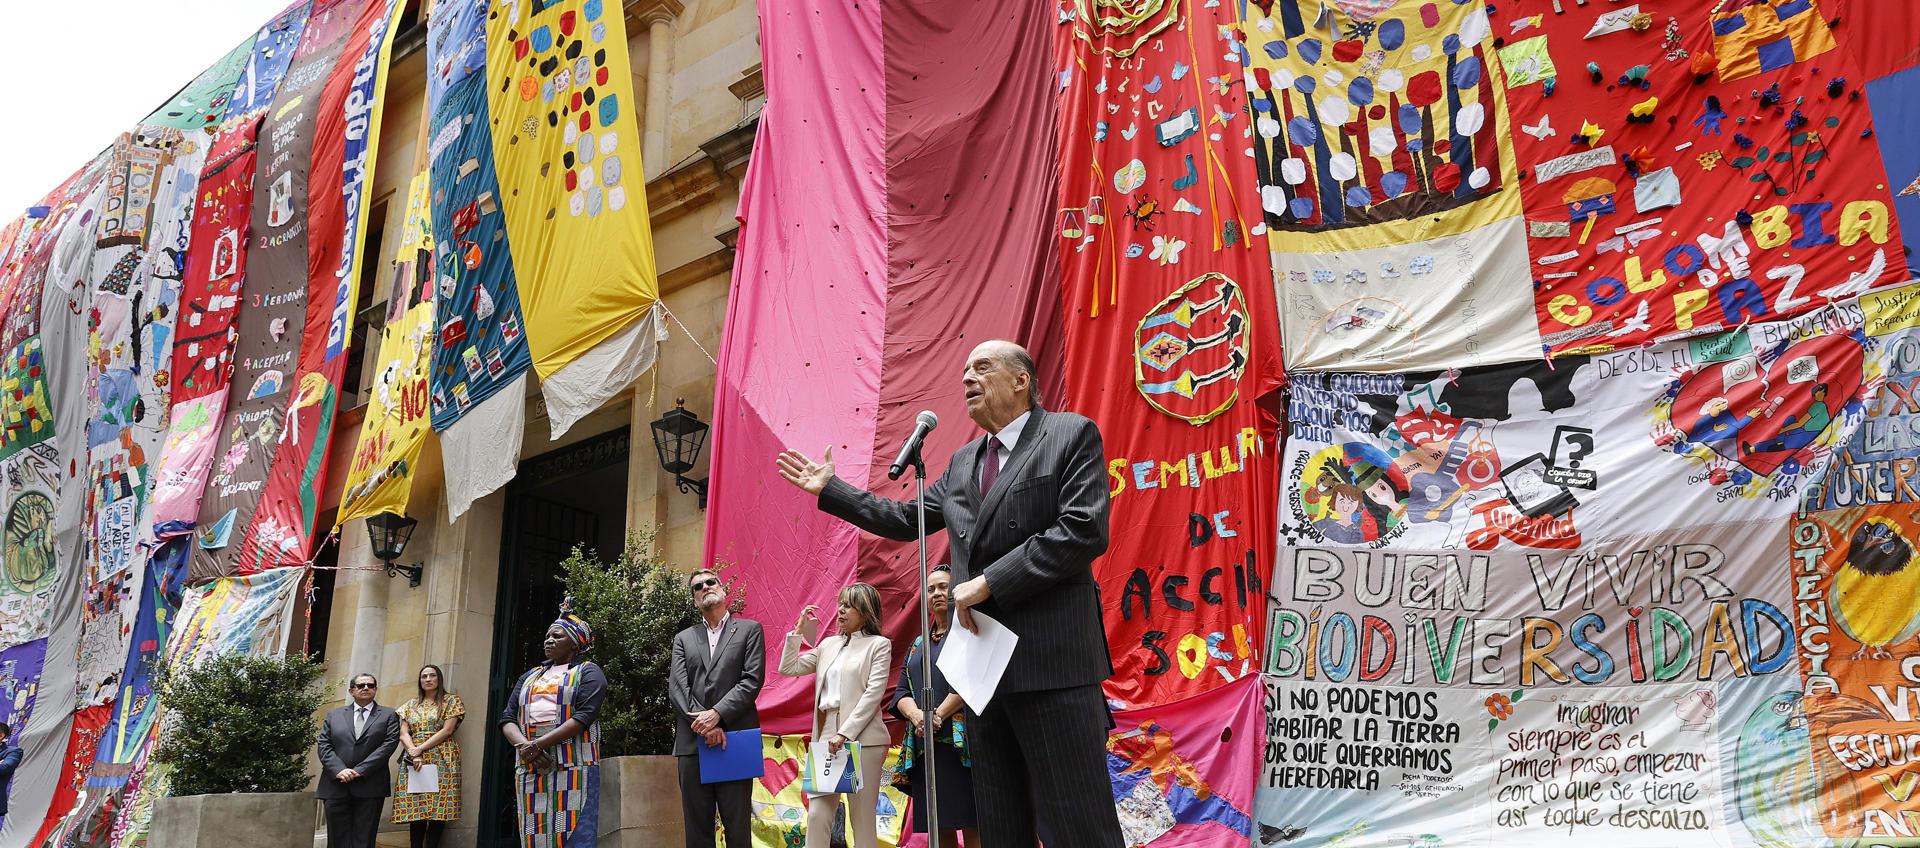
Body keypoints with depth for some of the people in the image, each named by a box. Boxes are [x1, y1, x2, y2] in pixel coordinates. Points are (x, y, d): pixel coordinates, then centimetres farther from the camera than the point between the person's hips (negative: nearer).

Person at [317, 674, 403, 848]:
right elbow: (324, 746, 7)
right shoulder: (333, 716, 16)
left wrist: (360, 770, -13)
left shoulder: (389, 716, 9)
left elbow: (389, 744, -3)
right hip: (335, 786, 2)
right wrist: (339, 770, -11)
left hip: (370, 787, -2)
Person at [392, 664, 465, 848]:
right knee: (414, 811, -4)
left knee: (437, 810, -11)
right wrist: (413, 754, -10)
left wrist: (420, 749, -10)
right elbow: (404, 734, 8)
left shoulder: (451, 701, 7)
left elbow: (447, 731, -4)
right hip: (413, 762, 3)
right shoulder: (411, 705, 19)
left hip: (441, 760, -3)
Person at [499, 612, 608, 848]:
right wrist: (525, 747, -10)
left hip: (572, 768, -5)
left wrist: (537, 744, -17)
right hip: (530, 771, 5)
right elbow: (508, 718, 12)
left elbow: (583, 717, -10)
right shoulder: (529, 677, 23)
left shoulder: (588, 673, 5)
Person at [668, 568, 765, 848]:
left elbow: (752, 680, -3)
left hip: (735, 740, -3)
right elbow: (677, 688, 4)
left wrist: (716, 714, -14)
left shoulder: (749, 630, 9)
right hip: (693, 742, 3)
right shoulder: (683, 639, 18)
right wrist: (705, 726, -11)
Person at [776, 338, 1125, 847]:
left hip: (1052, 656, -7)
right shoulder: (963, 463, 20)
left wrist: (988, 582, -15)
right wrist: (830, 489, 26)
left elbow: (1085, 531, -15)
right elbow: (906, 519, 28)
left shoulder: (1072, 435, -2)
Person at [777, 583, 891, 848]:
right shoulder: (828, 645, 18)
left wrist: (845, 734, -17)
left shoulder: (879, 645, 2)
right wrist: (798, 631, 13)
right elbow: (788, 668, 20)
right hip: (826, 737, 5)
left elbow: (873, 694, -9)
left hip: (862, 738, -5)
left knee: (862, 816, -2)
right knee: (817, 814, -2)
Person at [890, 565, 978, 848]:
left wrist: (938, 716, -17)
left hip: (961, 739, -6)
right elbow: (901, 692, 13)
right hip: (923, 746, 6)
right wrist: (915, 715, -9)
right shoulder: (918, 644, 23)